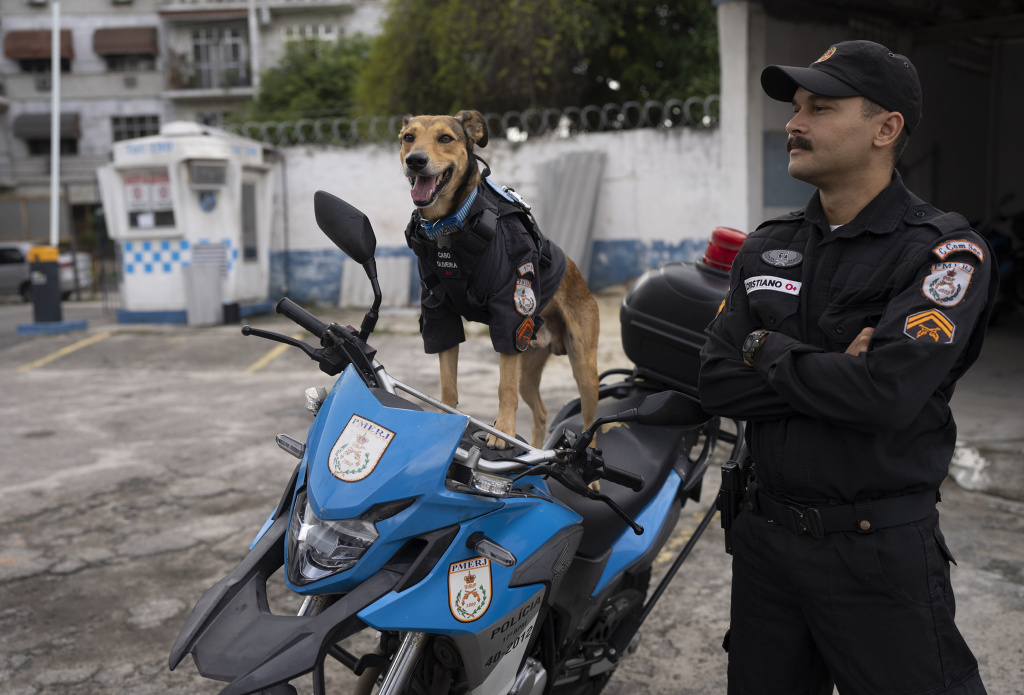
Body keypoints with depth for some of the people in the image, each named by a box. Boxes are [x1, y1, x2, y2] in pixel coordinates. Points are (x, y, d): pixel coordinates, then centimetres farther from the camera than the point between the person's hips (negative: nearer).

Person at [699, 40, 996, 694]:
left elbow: (887, 394, -26)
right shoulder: (767, 247, 6)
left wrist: (770, 352, -11)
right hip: (765, 535, 6)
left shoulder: (945, 249, -11)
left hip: (881, 549, -5)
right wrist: (833, 371, -16)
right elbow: (717, 383, -3)